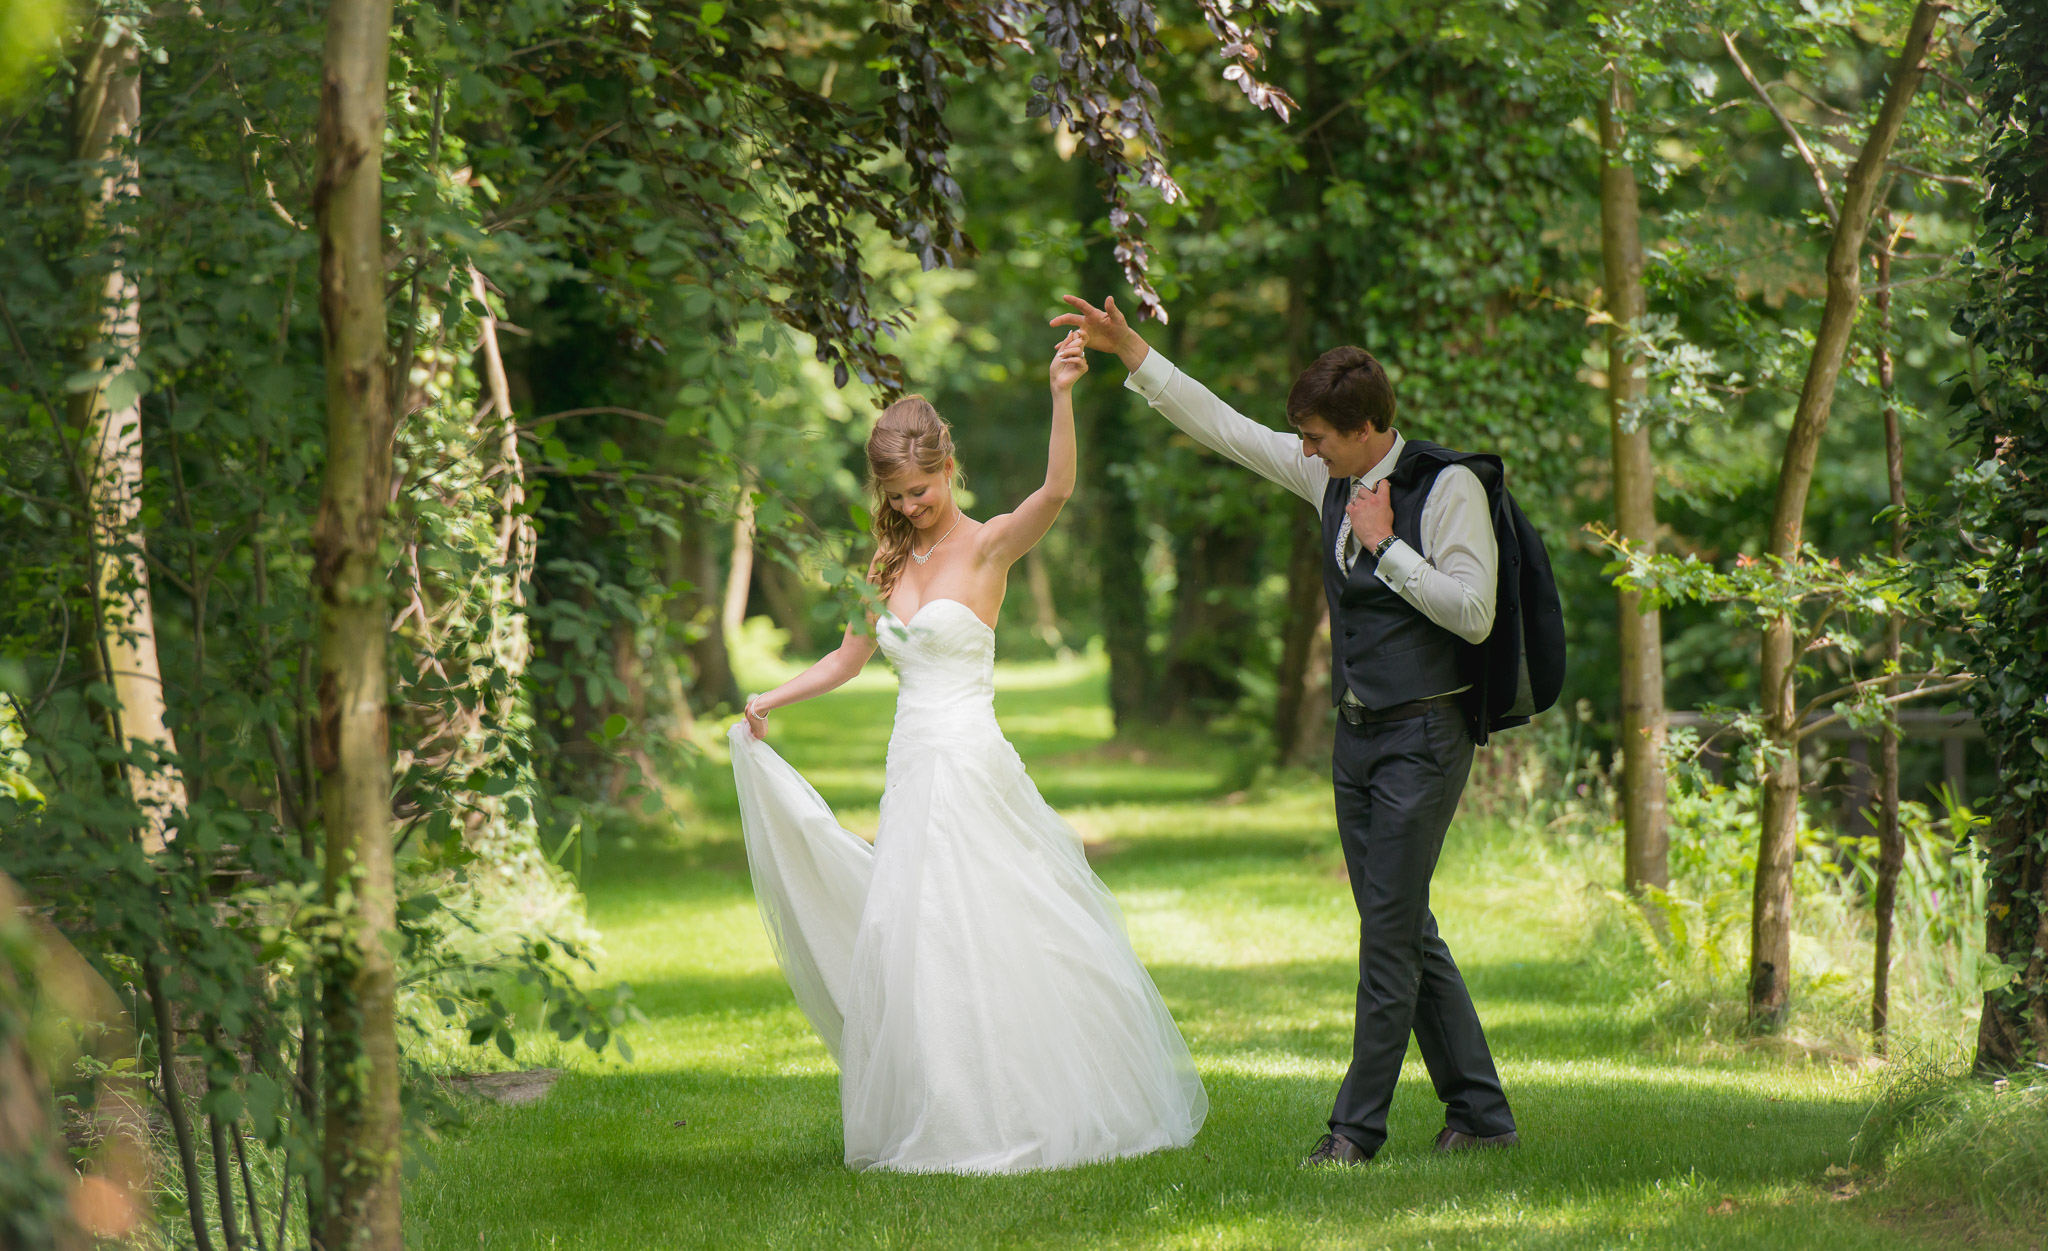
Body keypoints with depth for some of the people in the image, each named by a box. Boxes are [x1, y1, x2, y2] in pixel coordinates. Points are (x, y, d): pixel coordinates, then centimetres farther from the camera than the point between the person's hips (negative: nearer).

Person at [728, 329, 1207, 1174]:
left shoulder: (987, 548, -6)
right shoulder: (891, 562, 13)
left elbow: (1057, 491, -24)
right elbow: (850, 658, 24)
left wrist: (1062, 398, -37)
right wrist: (768, 702, 16)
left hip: (971, 770, -7)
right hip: (912, 769, 7)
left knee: (982, 940, -6)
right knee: (907, 942, 7)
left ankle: (1025, 1116, 4)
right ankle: (935, 1122, 16)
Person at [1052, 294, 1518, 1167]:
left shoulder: (1449, 489, -13)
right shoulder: (1329, 476, 6)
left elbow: (1473, 612, -17)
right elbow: (1223, 427, 12)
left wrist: (1386, 544, -17)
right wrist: (1129, 351, 8)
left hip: (1422, 738, -7)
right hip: (1357, 734, 8)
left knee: (1389, 930, -6)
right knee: (1404, 931, 9)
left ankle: (1358, 1127, -1)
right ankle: (1479, 1112, 17)